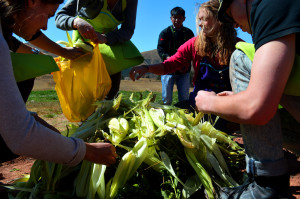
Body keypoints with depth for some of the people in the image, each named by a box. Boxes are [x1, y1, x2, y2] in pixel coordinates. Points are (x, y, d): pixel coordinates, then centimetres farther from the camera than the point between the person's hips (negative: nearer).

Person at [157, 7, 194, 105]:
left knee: (184, 99, 7)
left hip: (184, 70, 2)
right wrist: (167, 58, -26)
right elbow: (160, 49, -6)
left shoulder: (188, 33, 9)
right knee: (166, 99, 0)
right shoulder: (165, 32, 4)